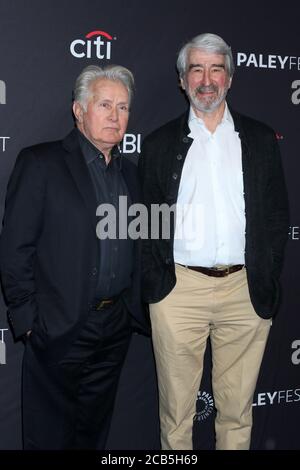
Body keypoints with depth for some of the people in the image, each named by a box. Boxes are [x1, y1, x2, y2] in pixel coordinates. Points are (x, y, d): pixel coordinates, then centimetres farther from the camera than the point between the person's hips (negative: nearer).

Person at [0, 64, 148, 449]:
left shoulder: (128, 172, 11)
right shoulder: (40, 163, -8)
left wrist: (136, 310, 10)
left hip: (116, 327, 6)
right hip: (60, 328, -5)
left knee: (94, 431, 19)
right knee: (51, 435, 10)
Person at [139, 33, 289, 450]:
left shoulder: (261, 139, 8)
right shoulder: (160, 143, 7)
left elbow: (277, 214, 9)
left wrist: (267, 282, 2)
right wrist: (153, 283, -1)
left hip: (246, 290, 1)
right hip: (178, 289, 0)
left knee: (238, 409, 12)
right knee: (176, 411, 9)